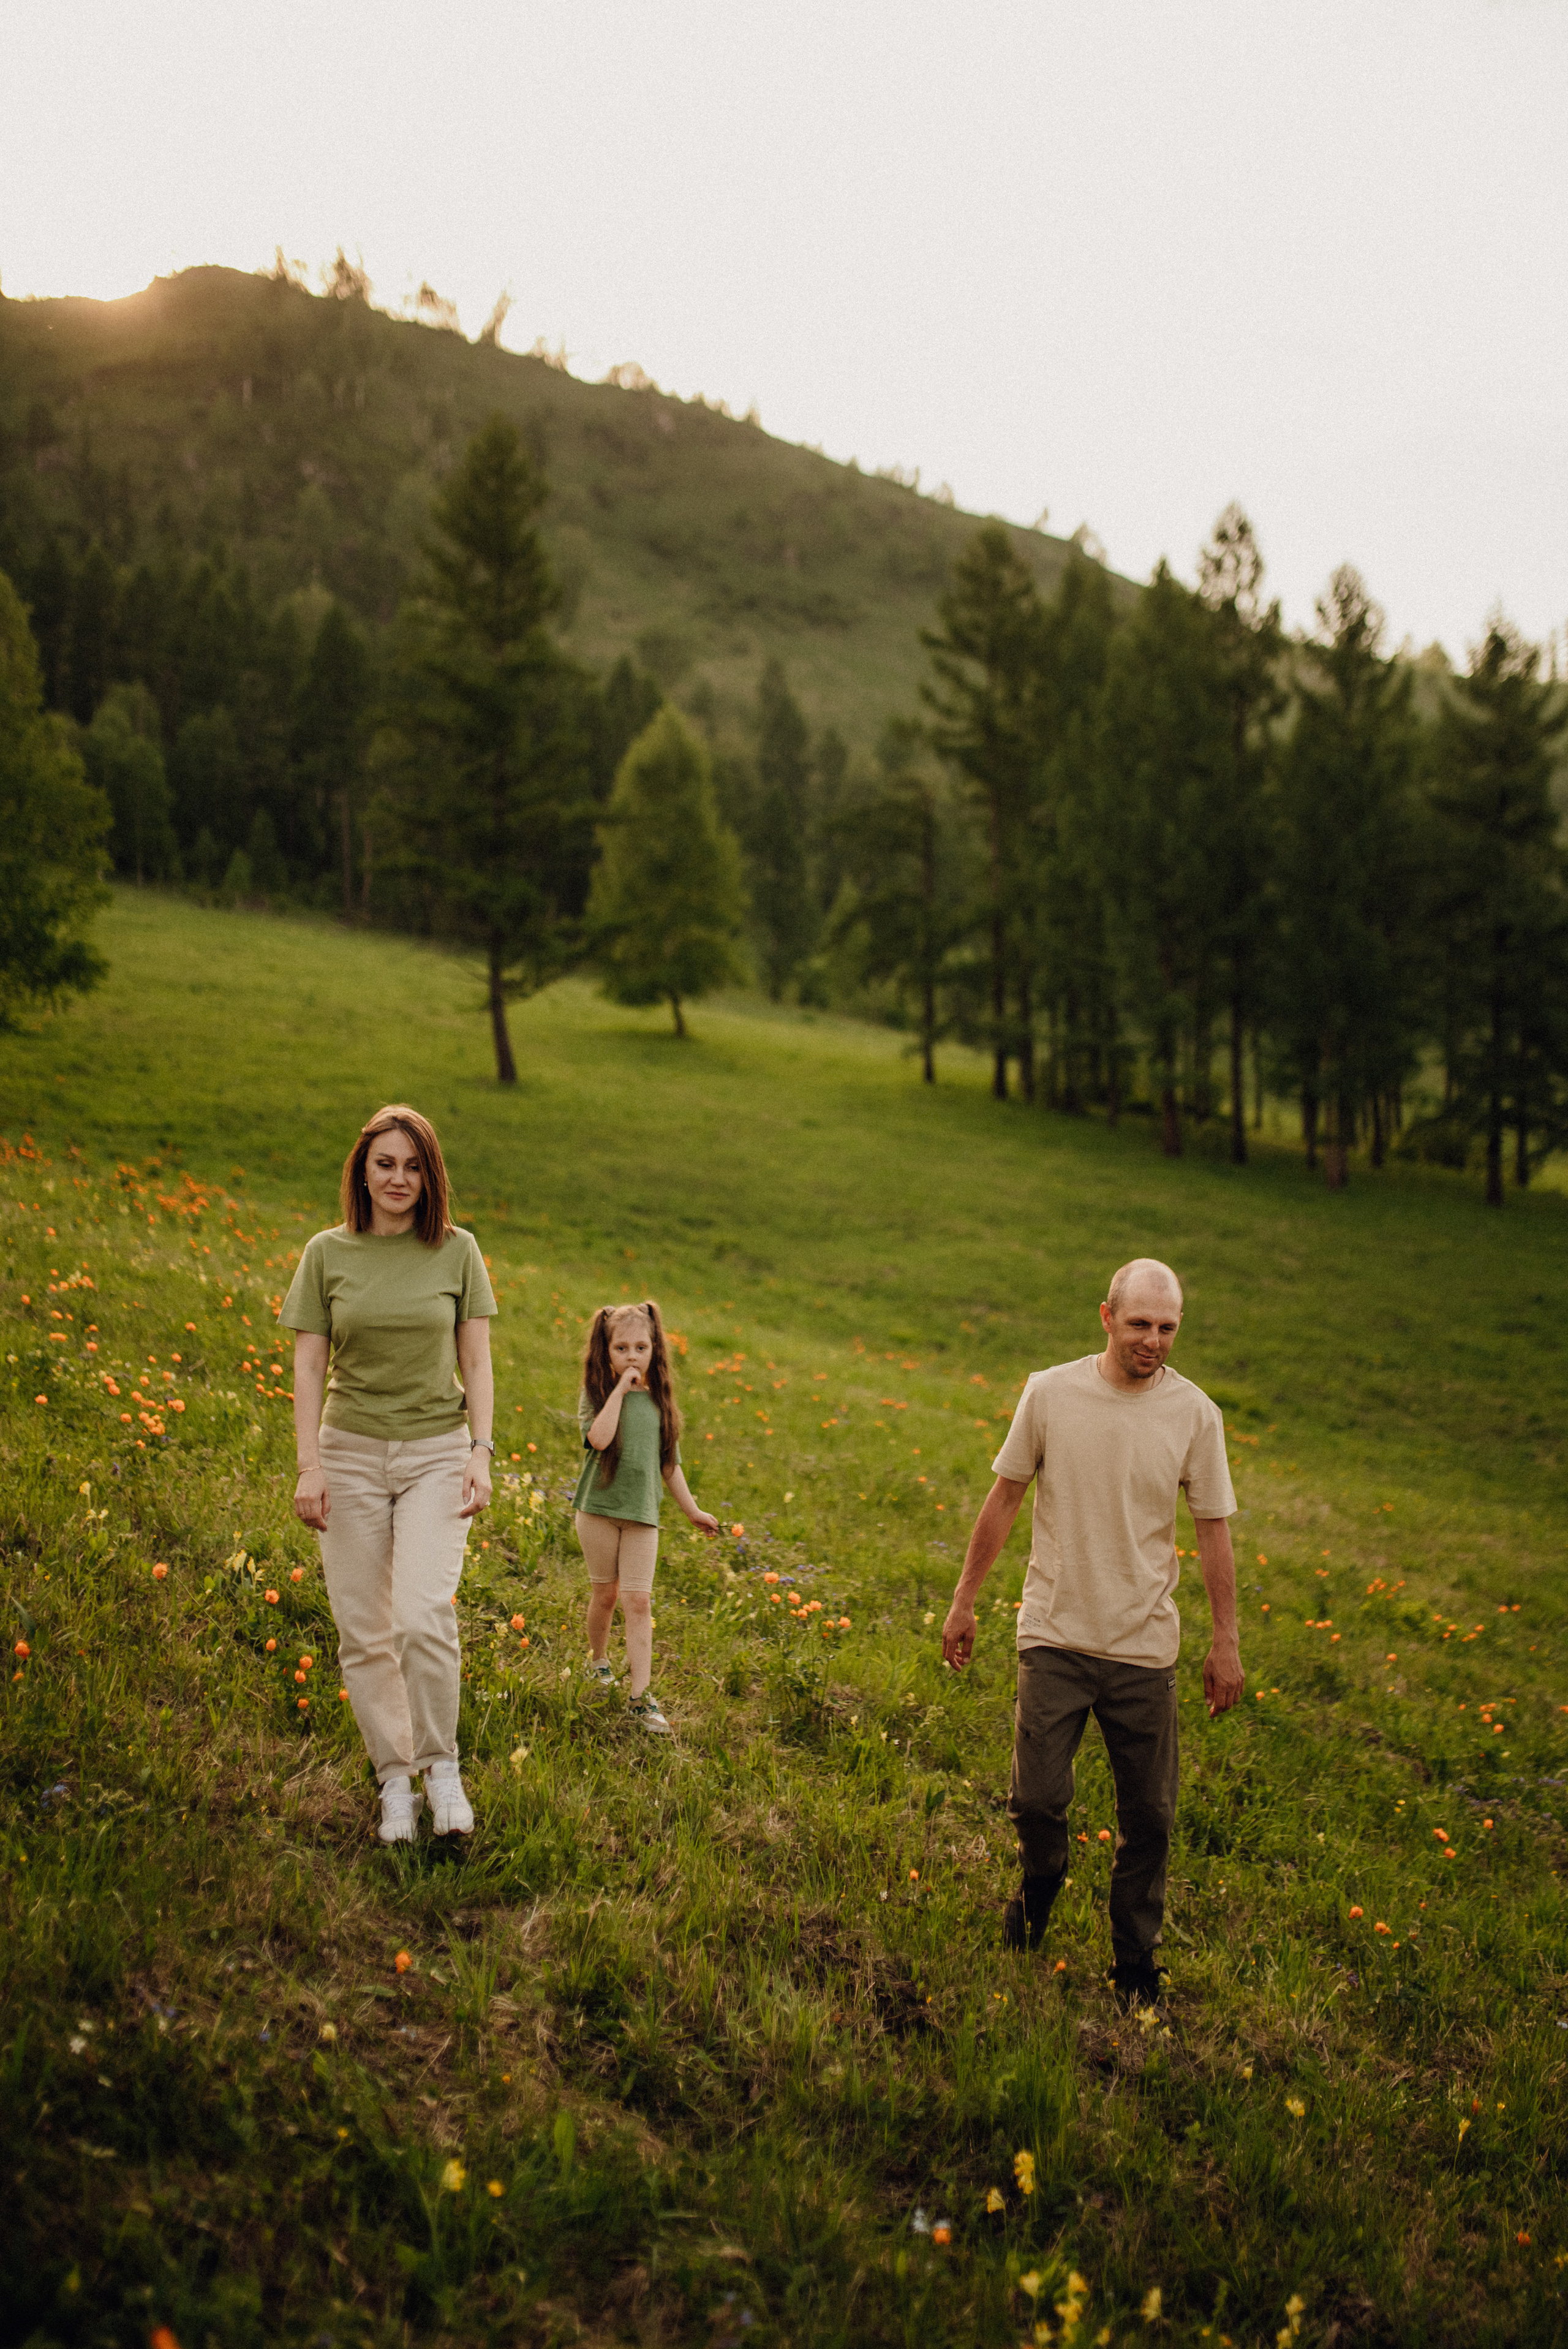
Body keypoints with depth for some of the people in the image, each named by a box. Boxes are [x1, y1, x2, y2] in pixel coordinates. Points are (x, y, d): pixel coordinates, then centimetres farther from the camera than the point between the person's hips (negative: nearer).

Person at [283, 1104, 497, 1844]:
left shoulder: (457, 1251, 1)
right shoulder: (327, 1253, 1)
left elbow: (477, 1364, 4)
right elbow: (309, 1367, 2)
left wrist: (480, 1454, -5)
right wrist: (310, 1465, -6)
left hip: (436, 1452, -1)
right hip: (351, 1451, 1)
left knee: (423, 1616, -17)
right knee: (363, 1631, 3)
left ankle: (442, 1764, 3)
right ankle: (394, 1781, 17)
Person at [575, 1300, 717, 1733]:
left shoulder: (657, 1399, 6)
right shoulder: (596, 1394, -5)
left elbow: (669, 1462, 15)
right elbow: (600, 1438, -26)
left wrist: (693, 1510, 18)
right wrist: (619, 1389, -22)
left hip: (642, 1516, 2)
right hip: (599, 1507, -2)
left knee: (638, 1601, -4)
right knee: (606, 1595, 10)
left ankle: (641, 1694, -5)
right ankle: (598, 1660, 36)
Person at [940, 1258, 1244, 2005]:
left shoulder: (1195, 1415, -4)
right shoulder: (1049, 1394, -5)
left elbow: (1213, 1532, 3)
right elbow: (1003, 1500, 5)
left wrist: (1226, 1642, 4)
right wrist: (963, 1601, 7)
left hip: (1145, 1648, 1)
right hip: (1055, 1635, 0)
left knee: (1148, 1817, 6)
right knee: (1036, 1798, -2)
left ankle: (1136, 1963, 25)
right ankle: (1041, 1882, 31)